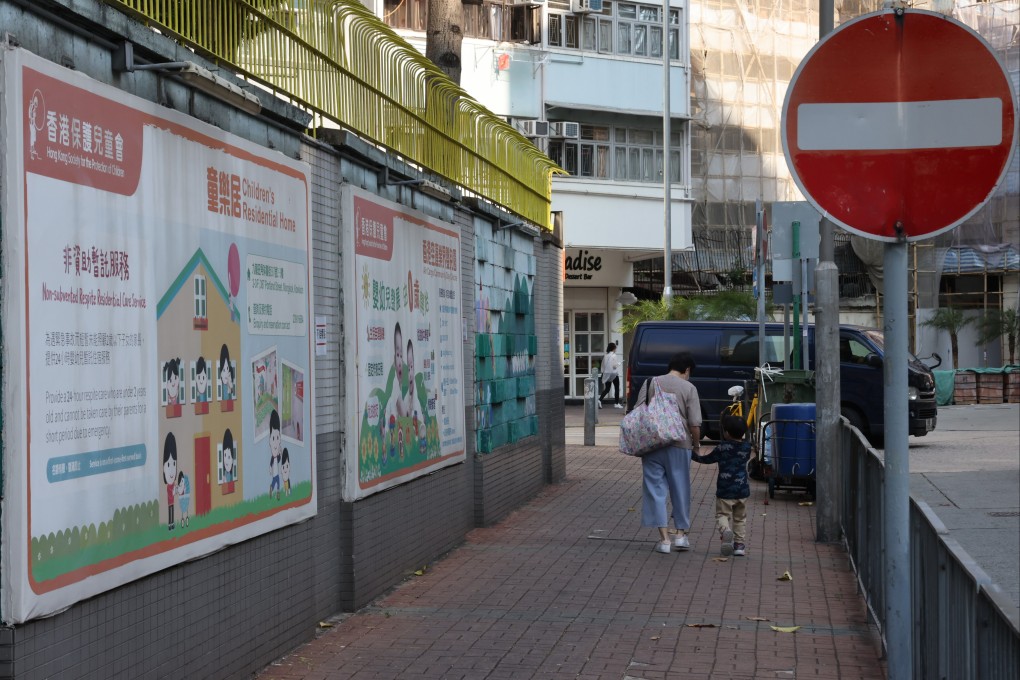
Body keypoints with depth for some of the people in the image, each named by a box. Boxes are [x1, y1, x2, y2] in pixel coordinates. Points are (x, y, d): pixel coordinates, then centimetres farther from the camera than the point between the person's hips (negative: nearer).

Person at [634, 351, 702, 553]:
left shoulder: (650, 383, 3)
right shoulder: (689, 388, -3)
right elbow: (695, 423, -7)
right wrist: (696, 444, 9)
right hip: (679, 446, -1)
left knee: (656, 489, 4)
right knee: (680, 490, 14)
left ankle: (664, 538, -2)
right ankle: (681, 534, 21)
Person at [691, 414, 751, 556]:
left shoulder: (722, 448, -9)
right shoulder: (747, 446, 0)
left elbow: (707, 460, 3)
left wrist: (692, 455, 16)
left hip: (725, 491, -4)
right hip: (742, 491, 4)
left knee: (722, 514, 2)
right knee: (740, 518, 16)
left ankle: (725, 530, -27)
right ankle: (739, 544, 14)